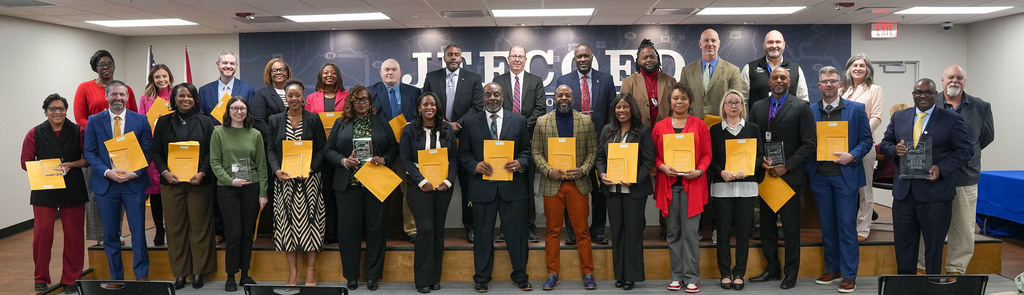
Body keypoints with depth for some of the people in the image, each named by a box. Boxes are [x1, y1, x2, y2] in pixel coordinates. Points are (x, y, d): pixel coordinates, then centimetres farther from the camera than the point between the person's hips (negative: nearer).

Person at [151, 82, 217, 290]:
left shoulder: (205, 122, 6)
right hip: (171, 182, 1)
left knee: (199, 226, 2)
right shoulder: (164, 122, 9)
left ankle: (198, 271, 12)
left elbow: (211, 151, 1)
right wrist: (165, 172, -10)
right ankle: (180, 273, 13)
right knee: (175, 227, 4)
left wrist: (202, 173, -13)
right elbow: (156, 152, 6)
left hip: (199, 182, -1)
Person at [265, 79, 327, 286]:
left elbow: (321, 149, 1)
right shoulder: (276, 120, 9)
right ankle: (293, 270, 11)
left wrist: (310, 168, -14)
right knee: (287, 220, 2)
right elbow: (270, 149, 7)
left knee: (308, 219, -1)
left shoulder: (313, 119, 3)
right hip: (284, 179, 2)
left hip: (309, 178, -2)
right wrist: (277, 170, -10)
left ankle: (311, 269, 8)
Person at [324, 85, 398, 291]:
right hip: (348, 185, 0)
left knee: (376, 228, 2)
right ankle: (351, 275, 16)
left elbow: (394, 147, 8)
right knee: (348, 229, 3)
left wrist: (384, 159, -10)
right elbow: (328, 150, 7)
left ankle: (373, 275, 14)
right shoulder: (341, 124, 9)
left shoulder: (381, 123, 9)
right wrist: (343, 161, -10)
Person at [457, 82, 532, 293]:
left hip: (512, 186, 0)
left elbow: (526, 150, 8)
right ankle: (481, 278, 21)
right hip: (482, 186, 0)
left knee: (516, 232, 6)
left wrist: (520, 163, -12)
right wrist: (475, 165, -14)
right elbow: (463, 154, 4)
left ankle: (520, 276, 21)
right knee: (483, 233, 8)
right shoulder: (470, 122, 5)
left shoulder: (518, 121, 7)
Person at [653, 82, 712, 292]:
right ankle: (677, 276, 15)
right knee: (673, 232, 6)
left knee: (690, 232, -3)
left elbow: (707, 154, 4)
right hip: (668, 184, 2)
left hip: (692, 184, -2)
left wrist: (699, 171, -13)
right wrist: (662, 167, -10)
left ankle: (691, 277, 5)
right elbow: (654, 155, 9)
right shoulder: (659, 127, 9)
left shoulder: (700, 125, 6)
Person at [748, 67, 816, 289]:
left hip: (789, 176, -4)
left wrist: (787, 167, -13)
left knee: (791, 227, 2)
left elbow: (809, 143, -6)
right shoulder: (757, 108, 11)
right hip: (764, 175, 4)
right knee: (766, 224, 10)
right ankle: (772, 269, 23)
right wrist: (761, 162, -8)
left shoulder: (801, 108, -1)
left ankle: (791, 273, 13)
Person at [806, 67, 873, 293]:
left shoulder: (856, 109, 1)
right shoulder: (810, 111, 7)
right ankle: (832, 269, 23)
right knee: (827, 225, 11)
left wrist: (852, 156, -15)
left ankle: (849, 275, 6)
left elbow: (866, 140, 1)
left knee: (847, 225, -1)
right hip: (819, 176, 3)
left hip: (845, 175, -3)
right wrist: (811, 157, -9)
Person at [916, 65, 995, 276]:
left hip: (965, 178, 2)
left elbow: (987, 137, 17)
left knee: (963, 228, 7)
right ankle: (924, 267, 17)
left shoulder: (981, 107, 5)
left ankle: (956, 270, 20)